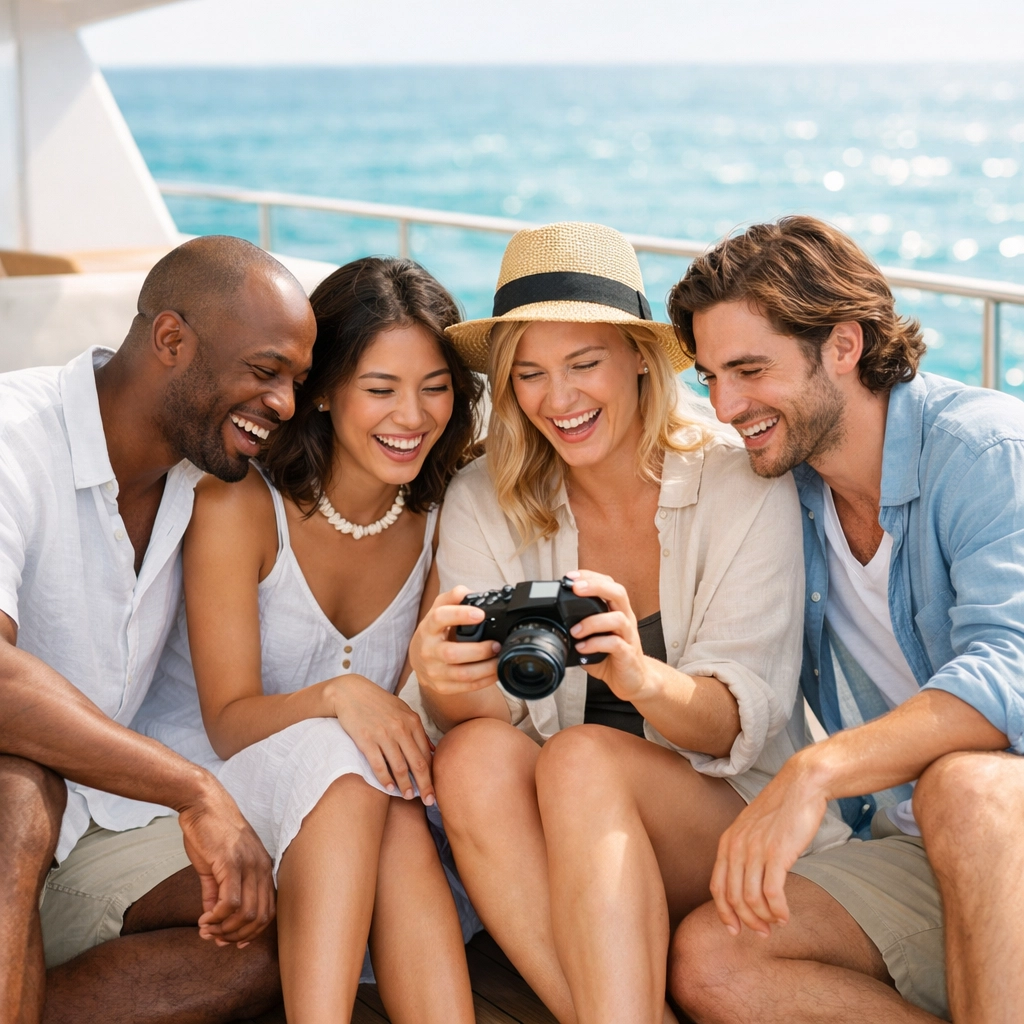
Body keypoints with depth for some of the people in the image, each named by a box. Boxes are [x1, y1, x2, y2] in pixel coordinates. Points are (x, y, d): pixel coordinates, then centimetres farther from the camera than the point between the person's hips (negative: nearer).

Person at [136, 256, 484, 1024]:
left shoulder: (441, 518, -1)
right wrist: (336, 696, -36)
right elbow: (228, 721, -17)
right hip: (196, 768, -3)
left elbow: (414, 710, 1)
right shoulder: (238, 503, -14)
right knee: (346, 768, -35)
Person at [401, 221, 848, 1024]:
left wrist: (642, 677, -36)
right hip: (563, 852, 3)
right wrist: (447, 685, -32)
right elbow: (483, 713, -7)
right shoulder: (482, 504, 1)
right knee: (475, 755, -28)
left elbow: (745, 723, -13)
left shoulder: (744, 486, -7)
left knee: (583, 760, -31)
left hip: (736, 820, -3)